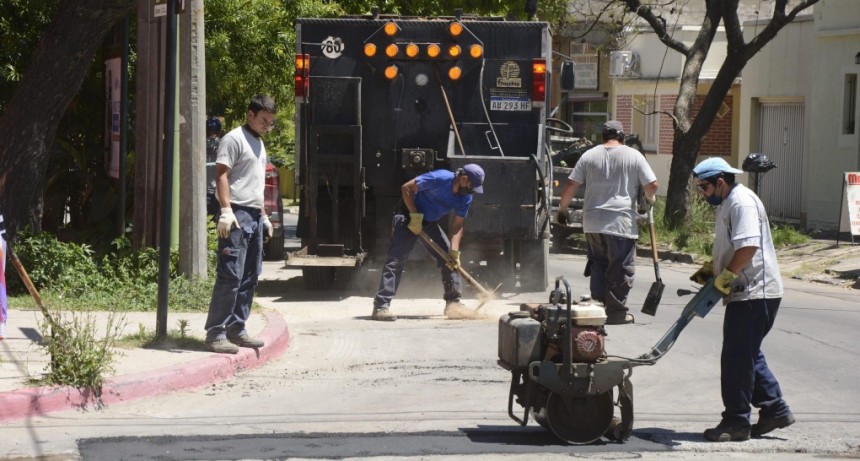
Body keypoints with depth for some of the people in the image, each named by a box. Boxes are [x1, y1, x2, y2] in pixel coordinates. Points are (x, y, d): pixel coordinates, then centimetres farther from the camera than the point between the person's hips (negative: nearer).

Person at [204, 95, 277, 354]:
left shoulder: (259, 144, 22)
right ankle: (215, 334, -13)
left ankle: (236, 329, 14)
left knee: (250, 277, 9)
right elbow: (222, 175, -15)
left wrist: (263, 215, 26)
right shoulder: (234, 139, -7)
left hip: (254, 216, 10)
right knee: (230, 276, -13)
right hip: (237, 215, -10)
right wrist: (226, 210, -24)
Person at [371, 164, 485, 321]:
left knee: (450, 259, 2)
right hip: (409, 216, -7)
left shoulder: (465, 198, -8)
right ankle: (381, 306, -19)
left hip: (430, 223, 7)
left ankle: (453, 302, 13)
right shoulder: (439, 179, -28)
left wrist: (454, 252, -18)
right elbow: (407, 188, -22)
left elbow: (457, 226, -5)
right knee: (396, 260, -15)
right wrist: (415, 216, -23)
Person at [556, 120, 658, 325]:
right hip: (621, 223, -3)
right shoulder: (633, 156, 0)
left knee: (598, 263, 16)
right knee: (620, 268, 3)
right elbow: (652, 185, -3)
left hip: (592, 223, 3)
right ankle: (616, 311, 3)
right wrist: (649, 199, 18)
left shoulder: (589, 156, 6)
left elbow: (571, 185, 5)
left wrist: (562, 208, 19)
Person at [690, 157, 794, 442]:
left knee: (737, 357, -7)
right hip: (745, 293, 11)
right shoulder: (727, 204, 19)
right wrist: (710, 269, 17)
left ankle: (736, 421, -2)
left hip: (753, 293, -11)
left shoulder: (742, 202, -15)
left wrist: (726, 276, -23)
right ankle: (775, 409, 21)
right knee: (748, 355, 15)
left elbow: (748, 246, -26)